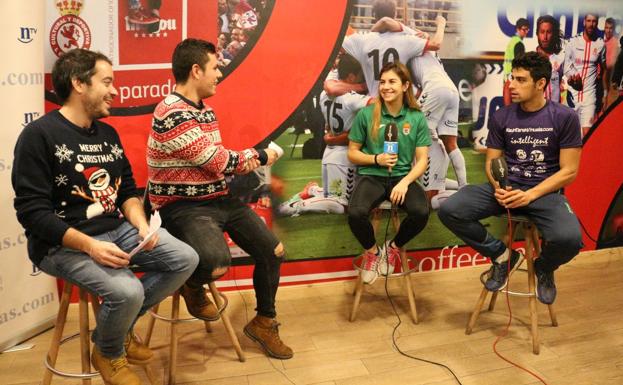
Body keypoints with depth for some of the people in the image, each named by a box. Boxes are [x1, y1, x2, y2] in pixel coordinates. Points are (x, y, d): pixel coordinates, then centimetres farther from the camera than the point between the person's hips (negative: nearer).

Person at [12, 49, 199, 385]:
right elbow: (32, 212, -18)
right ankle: (108, 353, 6)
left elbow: (127, 190, 14)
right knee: (127, 291, -30)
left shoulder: (108, 134, 10)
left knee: (185, 259, -4)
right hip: (63, 244, -7)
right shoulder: (38, 135, -13)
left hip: (117, 230, 8)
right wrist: (90, 245, -27)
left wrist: (141, 225, -8)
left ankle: (120, 326, 12)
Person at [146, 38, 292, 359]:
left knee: (274, 251, 3)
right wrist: (258, 156, -3)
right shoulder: (172, 115, -20)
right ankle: (191, 285, 6)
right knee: (217, 266, -33)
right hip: (183, 207, -9)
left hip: (219, 198, 9)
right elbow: (218, 162, -19)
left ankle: (263, 323, 24)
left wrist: (243, 161, -11)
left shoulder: (205, 110, 11)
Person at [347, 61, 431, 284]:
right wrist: (377, 159, -12)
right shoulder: (366, 114, 0)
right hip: (372, 177, -1)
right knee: (356, 213, -32)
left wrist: (405, 182, -17)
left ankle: (393, 247, 6)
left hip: (402, 177, 1)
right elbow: (352, 153, 6)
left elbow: (422, 160, 1)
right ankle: (372, 251, 5)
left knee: (421, 212, -29)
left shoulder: (417, 118, 2)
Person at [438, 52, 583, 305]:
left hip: (545, 192, -3)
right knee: (449, 210, -21)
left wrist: (529, 195, -19)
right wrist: (498, 187, -15)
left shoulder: (565, 117, -5)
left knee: (568, 238, -35)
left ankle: (544, 268, 6)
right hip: (505, 189, 3)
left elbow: (568, 171, -6)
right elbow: (492, 162, 8)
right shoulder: (501, 117, 4)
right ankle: (502, 255, 3)